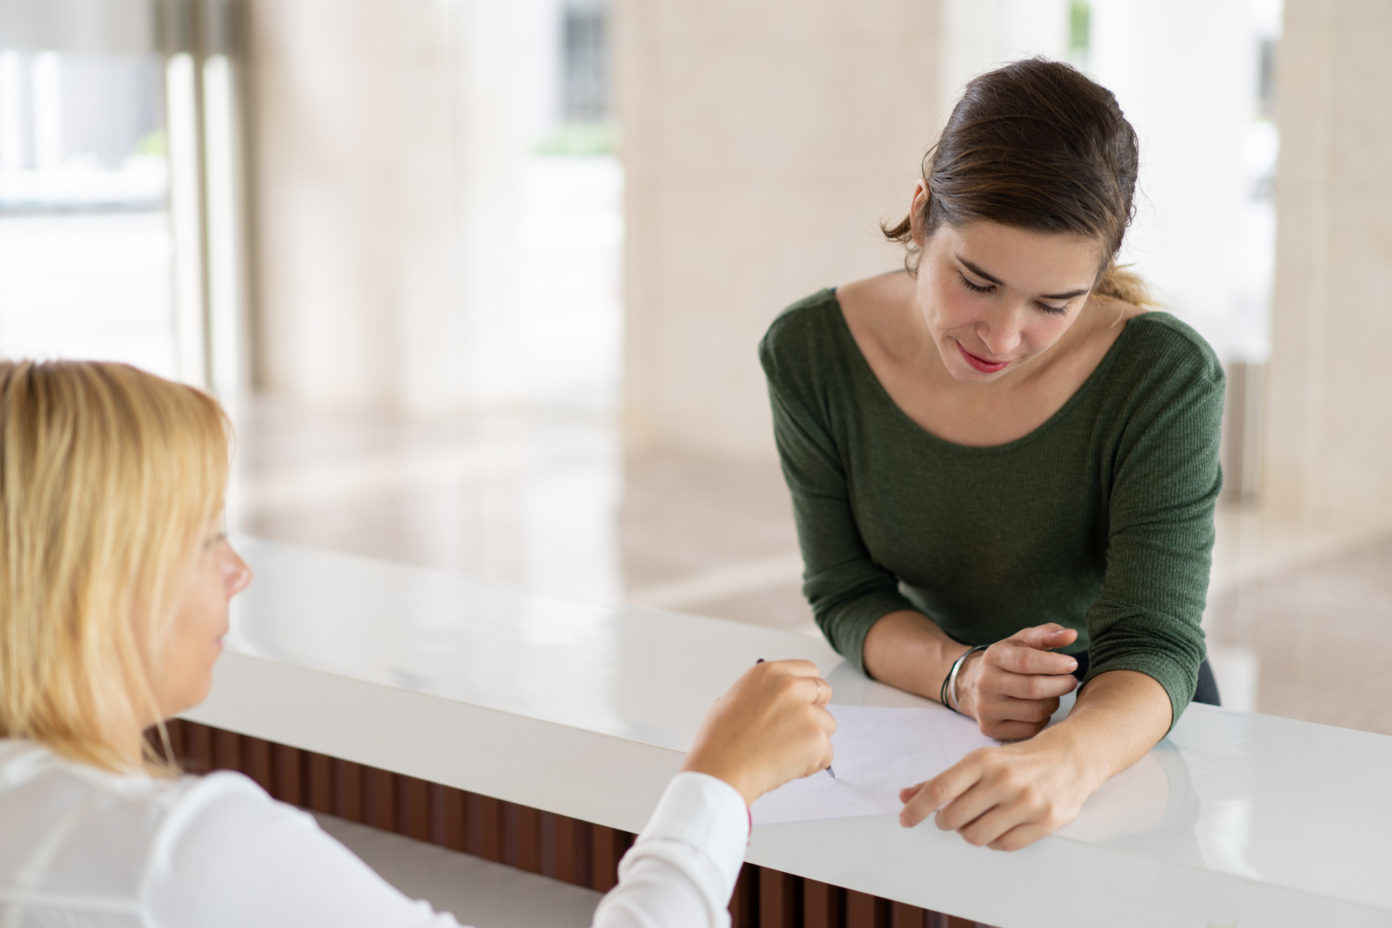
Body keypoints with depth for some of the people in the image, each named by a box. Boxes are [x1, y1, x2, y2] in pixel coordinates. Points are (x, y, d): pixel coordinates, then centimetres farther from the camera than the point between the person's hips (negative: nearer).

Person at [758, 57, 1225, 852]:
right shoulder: (811, 353, -15)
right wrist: (959, 673, -30)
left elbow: (1152, 647, -27)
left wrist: (1068, 760, -49)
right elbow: (847, 594, -8)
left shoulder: (1167, 378, -22)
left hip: (1124, 723, 0)